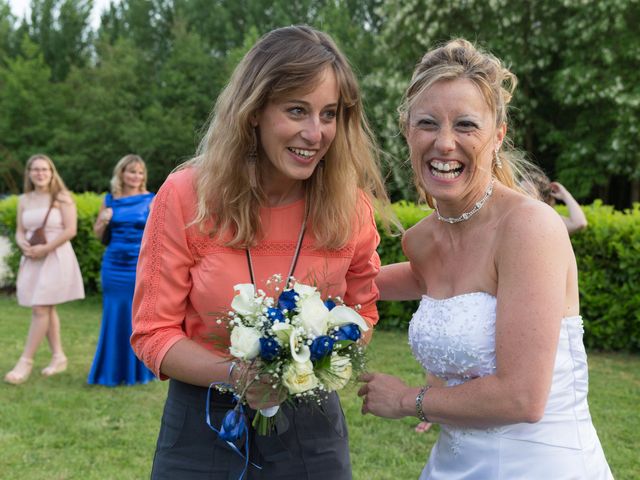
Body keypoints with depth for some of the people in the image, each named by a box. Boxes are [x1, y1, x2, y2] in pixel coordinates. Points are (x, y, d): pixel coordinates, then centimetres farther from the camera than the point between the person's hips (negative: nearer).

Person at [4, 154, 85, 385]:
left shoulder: (62, 198, -5)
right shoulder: (24, 200, 10)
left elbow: (70, 230, -12)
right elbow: (20, 232, 11)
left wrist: (45, 248, -17)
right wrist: (25, 247, -11)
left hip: (56, 257, -6)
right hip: (32, 259, 6)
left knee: (40, 309, -9)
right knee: (47, 309, 9)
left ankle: (25, 361, -5)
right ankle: (58, 357, 18)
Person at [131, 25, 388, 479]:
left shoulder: (351, 207, -9)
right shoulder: (186, 196, -14)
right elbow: (153, 332, -9)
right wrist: (236, 374, -25)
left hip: (310, 420, 2)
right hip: (202, 422, -1)